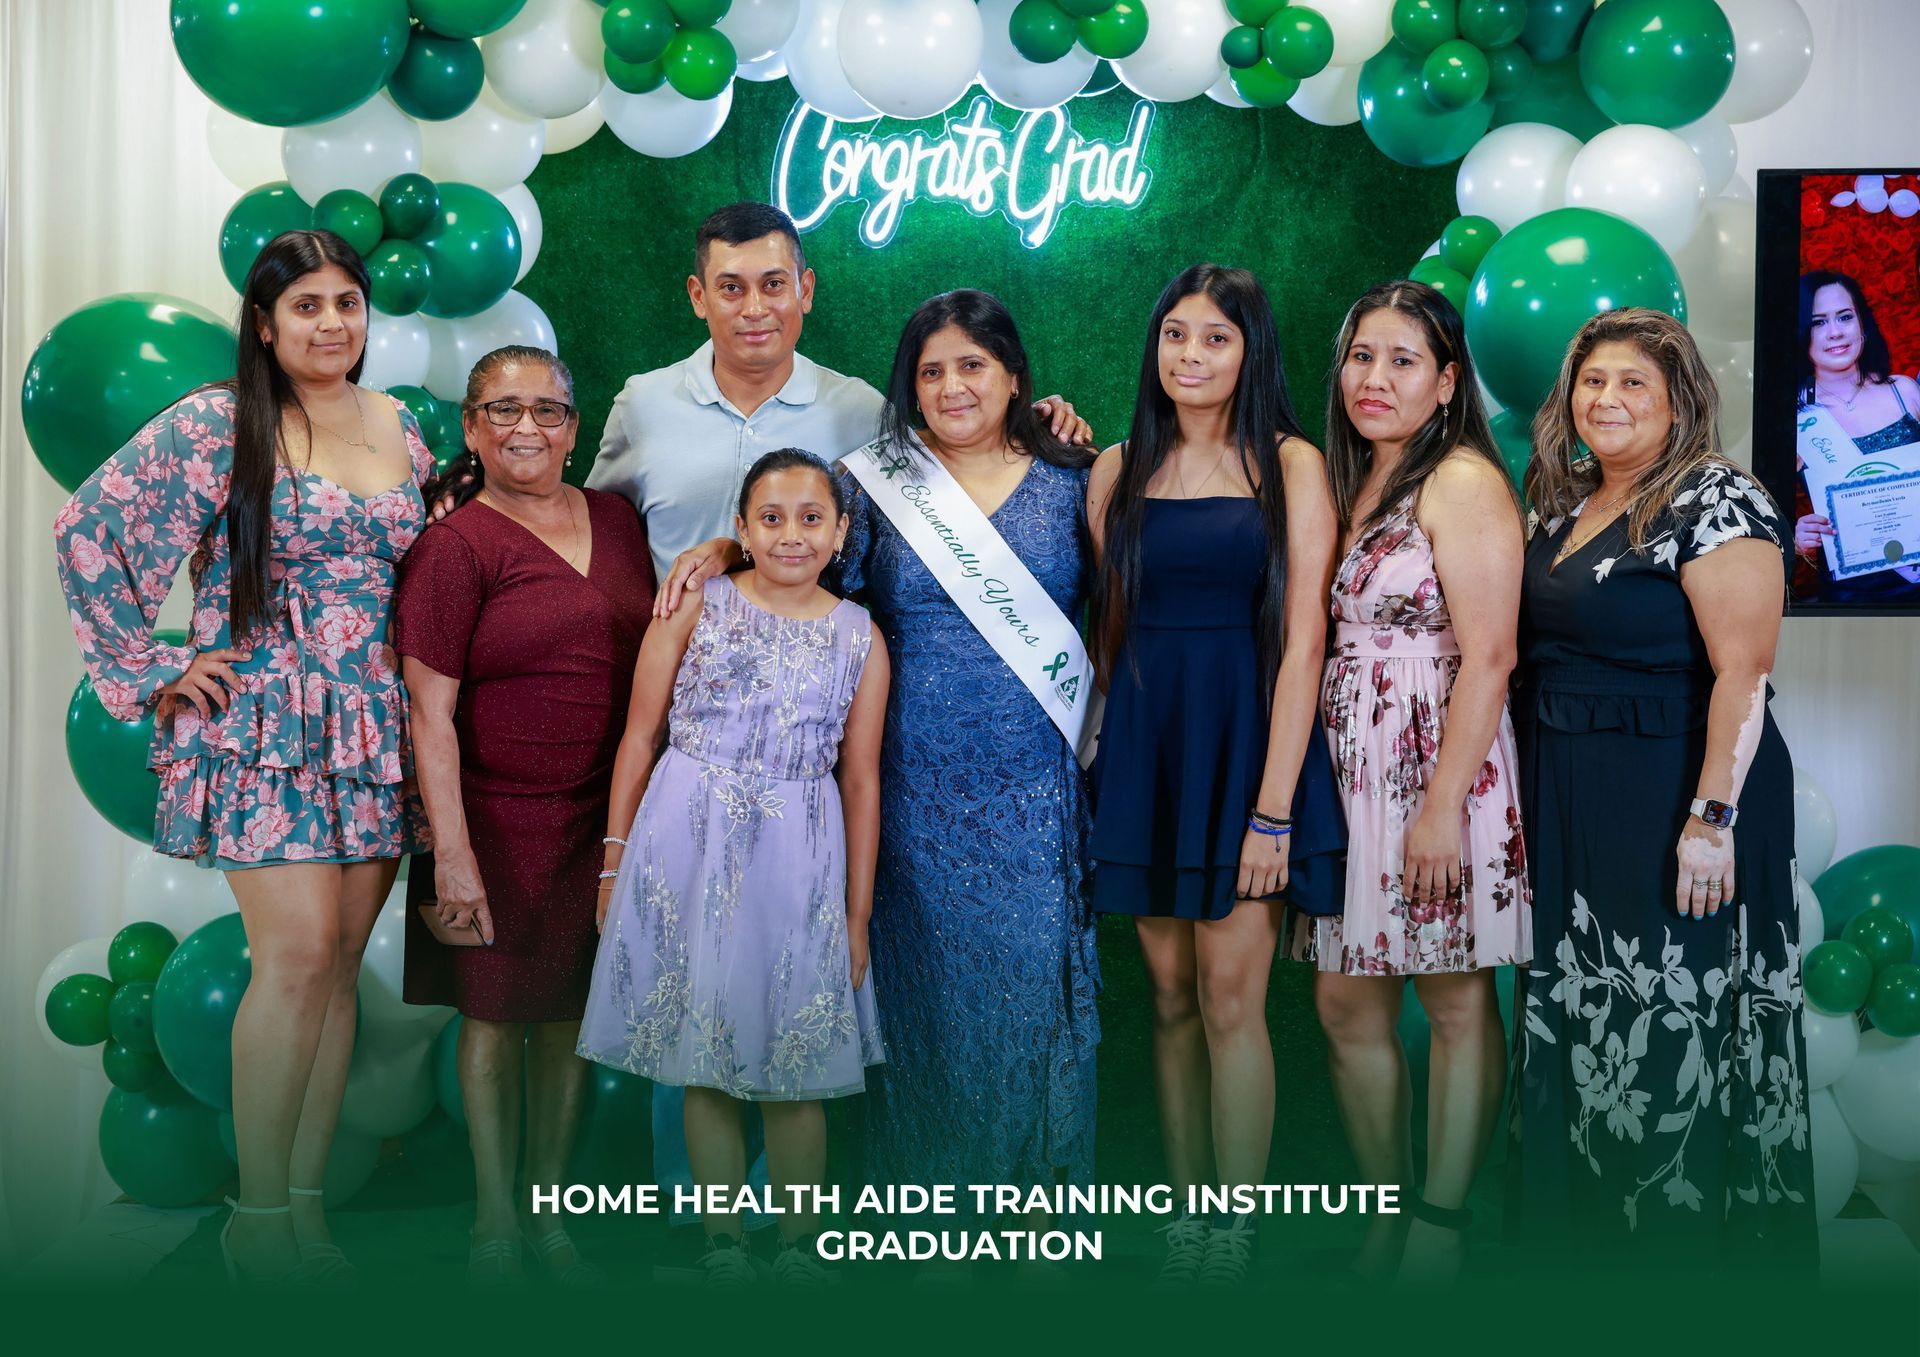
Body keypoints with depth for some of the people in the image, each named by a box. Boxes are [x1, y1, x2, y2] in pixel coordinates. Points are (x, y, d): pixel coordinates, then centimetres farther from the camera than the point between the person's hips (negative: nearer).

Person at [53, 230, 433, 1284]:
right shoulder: (214, 426, -5)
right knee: (298, 953, -11)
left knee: (340, 961, 6)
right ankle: (257, 1216, 2)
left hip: (377, 730, 5)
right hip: (264, 726, -5)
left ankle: (306, 1204, 14)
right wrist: (150, 671, -8)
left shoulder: (402, 430, 12)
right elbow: (87, 529, -8)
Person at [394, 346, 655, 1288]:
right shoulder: (456, 545, -9)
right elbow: (429, 711, -12)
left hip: (605, 815, 4)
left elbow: (652, 659, 20)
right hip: (501, 820, -4)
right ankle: (494, 1221, 23)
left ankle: (549, 1212, 27)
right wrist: (453, 852, -17)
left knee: (572, 1015, 12)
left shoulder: (615, 520, 8)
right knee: (496, 1015, 6)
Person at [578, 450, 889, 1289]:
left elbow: (861, 778, 6)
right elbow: (641, 734, 4)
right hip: (688, 843, 0)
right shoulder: (695, 606, 2)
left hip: (799, 854, 1)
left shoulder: (858, 637, 5)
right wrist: (615, 857, 2)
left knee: (794, 1061, 4)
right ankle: (721, 1238, 18)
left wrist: (858, 911, 6)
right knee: (704, 1055, 5)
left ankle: (799, 1241, 20)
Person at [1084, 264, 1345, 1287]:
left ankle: (1234, 1235, 6)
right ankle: (1183, 1214, 17)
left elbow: (1303, 636, -7)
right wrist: (1107, 748, 4)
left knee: (1231, 998, -5)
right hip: (1142, 740, 4)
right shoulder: (1119, 469, 9)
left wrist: (1274, 806, -13)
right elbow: (1105, 627, 13)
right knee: (1171, 996, 8)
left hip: (1247, 737, -3)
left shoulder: (1290, 466, -1)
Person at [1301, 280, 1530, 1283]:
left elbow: (1488, 658, -16)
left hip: (1438, 760, -8)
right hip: (1346, 767, 8)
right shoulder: (1347, 483, 15)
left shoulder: (1462, 481, -9)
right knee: (1344, 1002, 8)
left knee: (1454, 1000, 3)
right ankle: (1385, 1215, 20)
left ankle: (1440, 1225, 12)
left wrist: (1444, 805, -20)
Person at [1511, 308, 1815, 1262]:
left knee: (1670, 1027, 0)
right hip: (1570, 808, 8)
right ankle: (1585, 1224, 30)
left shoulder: (1714, 501, -12)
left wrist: (1712, 819, -25)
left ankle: (1681, 1230, 16)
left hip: (1670, 806, -8)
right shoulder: (1564, 505, 11)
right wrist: (1529, 801, 12)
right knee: (1576, 1019, 16)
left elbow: (1743, 672, -19)